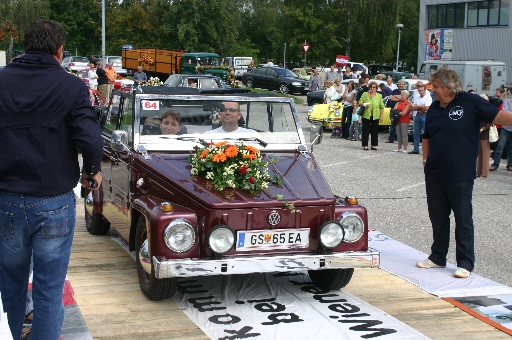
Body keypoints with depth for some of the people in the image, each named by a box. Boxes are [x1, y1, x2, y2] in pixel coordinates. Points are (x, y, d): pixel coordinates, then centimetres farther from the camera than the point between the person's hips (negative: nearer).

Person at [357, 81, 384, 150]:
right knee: (365, 130, 0)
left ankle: (374, 145, 12)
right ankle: (365, 145, 4)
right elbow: (360, 103, 6)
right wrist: (364, 105, -15)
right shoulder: (365, 94, 5)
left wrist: (381, 116, 1)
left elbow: (382, 107, 7)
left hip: (375, 116, 1)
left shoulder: (379, 96, 8)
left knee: (375, 131, 4)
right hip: (366, 116, -1)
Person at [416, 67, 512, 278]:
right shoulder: (434, 109, 8)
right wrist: (426, 159, 11)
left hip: (460, 175, -6)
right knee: (438, 217, 14)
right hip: (434, 174, 6)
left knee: (463, 219, 2)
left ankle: (465, 263, 10)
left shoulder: (470, 102, -9)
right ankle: (437, 257, 27)